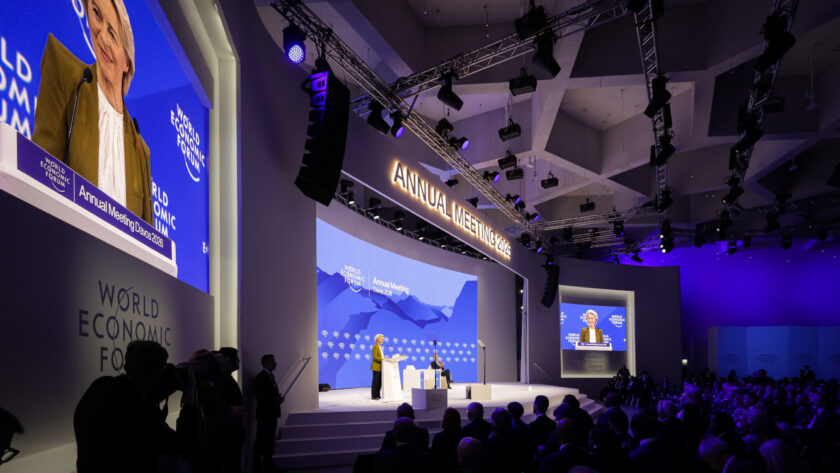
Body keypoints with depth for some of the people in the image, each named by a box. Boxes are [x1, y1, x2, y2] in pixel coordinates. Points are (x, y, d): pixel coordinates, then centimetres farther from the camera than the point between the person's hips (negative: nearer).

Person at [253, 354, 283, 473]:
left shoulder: (270, 375, 15)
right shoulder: (260, 377, -13)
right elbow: (261, 396, -18)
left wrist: (278, 398, -1)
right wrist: (277, 400, -14)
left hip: (272, 414, 9)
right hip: (264, 414, -9)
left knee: (269, 440, 13)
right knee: (260, 442, -3)